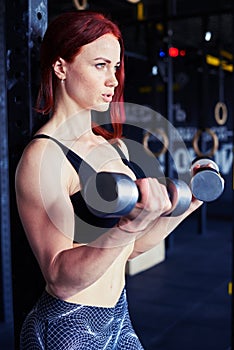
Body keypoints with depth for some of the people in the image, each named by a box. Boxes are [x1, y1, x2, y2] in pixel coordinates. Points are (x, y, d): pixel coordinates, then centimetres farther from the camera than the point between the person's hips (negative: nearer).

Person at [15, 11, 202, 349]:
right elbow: (60, 280, -24)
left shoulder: (114, 145, 5)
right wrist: (127, 227, -38)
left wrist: (185, 206, 0)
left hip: (118, 320, 7)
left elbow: (128, 250, 9)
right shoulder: (43, 156, -19)